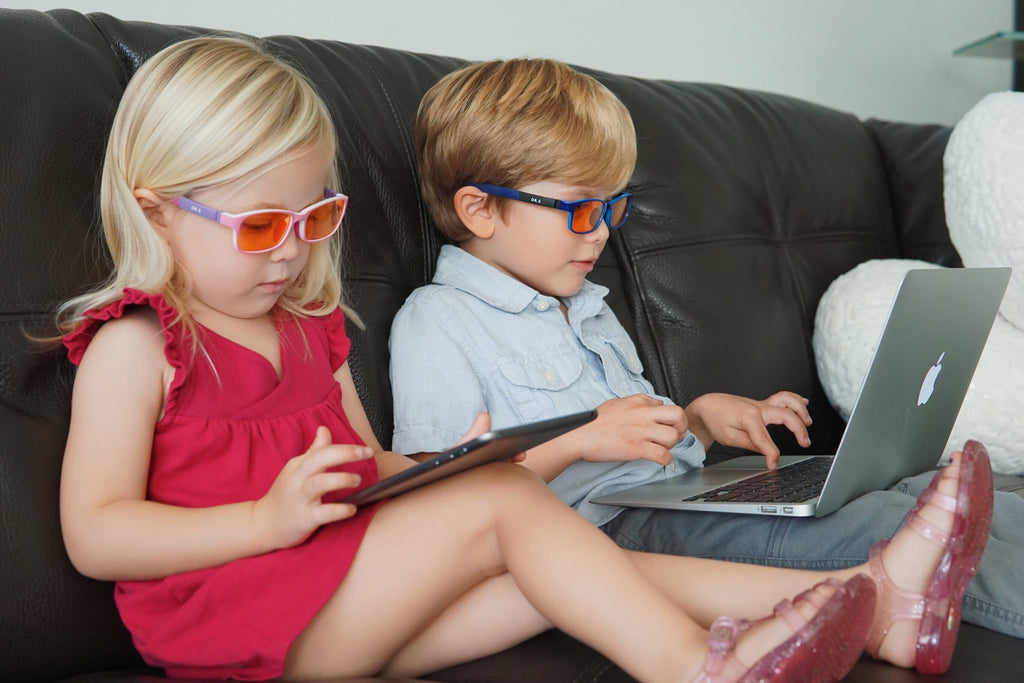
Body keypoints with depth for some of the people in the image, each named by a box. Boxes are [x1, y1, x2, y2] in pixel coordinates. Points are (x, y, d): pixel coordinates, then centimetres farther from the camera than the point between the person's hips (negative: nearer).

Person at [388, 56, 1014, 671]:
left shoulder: (588, 308, 25)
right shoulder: (438, 322, -3)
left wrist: (703, 417, 8)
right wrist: (577, 440, -18)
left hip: (685, 494, 9)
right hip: (610, 526, -8)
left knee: (913, 493, -10)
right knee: (877, 527, -27)